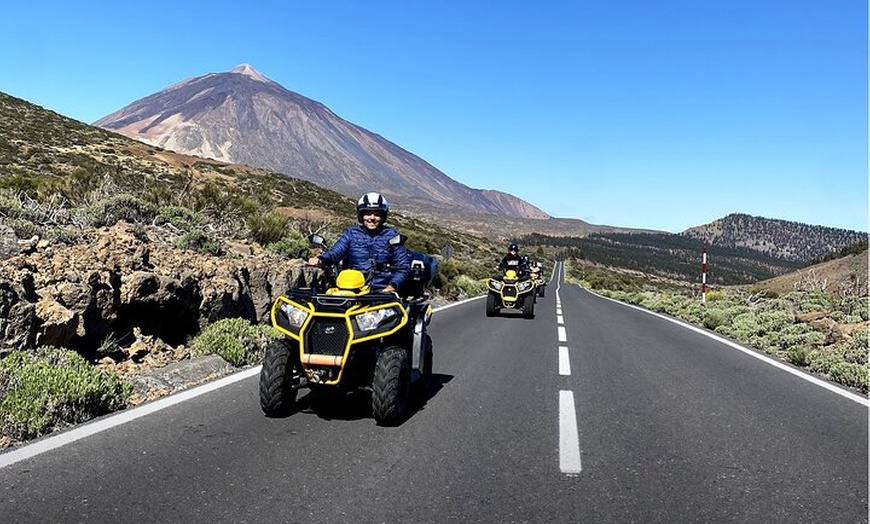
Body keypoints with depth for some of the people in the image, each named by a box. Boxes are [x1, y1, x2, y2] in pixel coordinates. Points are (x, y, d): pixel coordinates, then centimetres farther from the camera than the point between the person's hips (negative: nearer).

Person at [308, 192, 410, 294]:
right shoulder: (351, 233, 14)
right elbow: (335, 251, 1)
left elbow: (403, 266, 8)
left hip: (383, 290, 0)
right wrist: (320, 259, -21)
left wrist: (393, 285, -9)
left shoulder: (392, 235, 12)